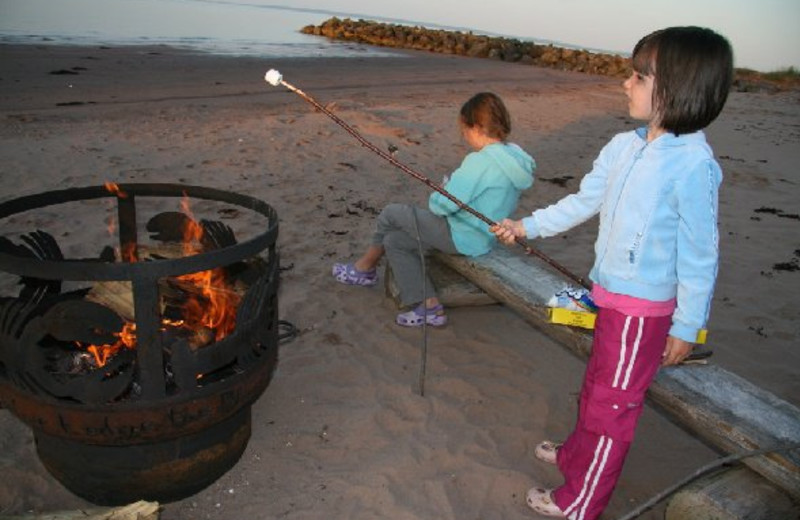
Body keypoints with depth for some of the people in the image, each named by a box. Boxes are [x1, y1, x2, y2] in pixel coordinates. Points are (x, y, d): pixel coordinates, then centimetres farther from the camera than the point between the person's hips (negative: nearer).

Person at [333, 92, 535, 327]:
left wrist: (435, 197, -1)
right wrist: (451, 184, 4)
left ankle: (365, 268, 27)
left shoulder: (480, 160, -26)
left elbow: (443, 205, -23)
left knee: (391, 214, 4)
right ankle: (428, 306, 13)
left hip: (462, 237, -9)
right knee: (395, 241, 12)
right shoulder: (513, 156, 3)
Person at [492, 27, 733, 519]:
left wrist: (687, 326, -11)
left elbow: (700, 253, -16)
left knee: (613, 403, 7)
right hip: (610, 294, 7)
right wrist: (527, 226, 14)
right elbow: (583, 201, 12)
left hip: (643, 308, -7)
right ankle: (575, 455, 49)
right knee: (596, 384, 25)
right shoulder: (624, 147, 0)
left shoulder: (693, 165, -21)